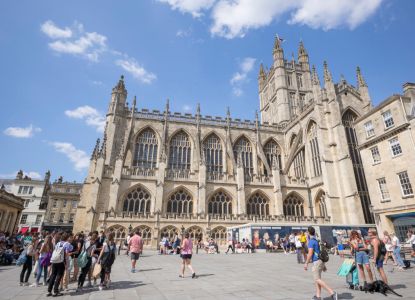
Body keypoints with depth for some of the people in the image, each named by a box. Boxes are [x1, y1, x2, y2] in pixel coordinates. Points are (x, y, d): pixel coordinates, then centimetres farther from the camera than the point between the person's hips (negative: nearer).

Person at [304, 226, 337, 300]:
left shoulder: (311, 241, -13)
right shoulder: (316, 240, 15)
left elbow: (310, 253, -19)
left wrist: (306, 263, -12)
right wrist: (323, 265, 25)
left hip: (316, 262, -10)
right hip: (320, 261, 10)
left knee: (317, 279, -7)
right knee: (317, 279, 13)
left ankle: (332, 292, -13)